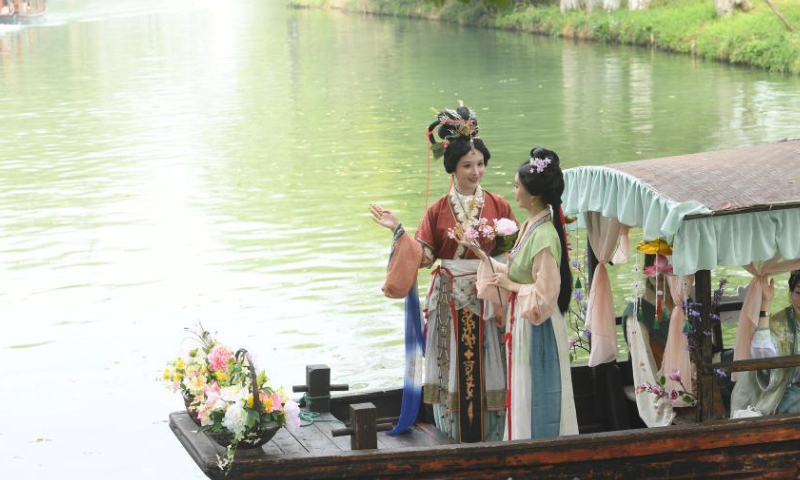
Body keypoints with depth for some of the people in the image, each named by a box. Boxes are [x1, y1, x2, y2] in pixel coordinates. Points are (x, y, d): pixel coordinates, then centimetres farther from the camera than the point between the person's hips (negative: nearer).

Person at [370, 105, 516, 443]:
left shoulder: (498, 206, 2)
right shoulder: (438, 210, 2)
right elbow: (424, 255, -1)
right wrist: (398, 232, -9)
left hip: (488, 300, 0)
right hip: (451, 301, 0)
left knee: (485, 369, 3)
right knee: (455, 367, 4)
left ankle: (489, 437, 12)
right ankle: (455, 436, 14)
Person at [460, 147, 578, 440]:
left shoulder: (544, 236, -24)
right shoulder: (530, 226, 5)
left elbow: (545, 297, -25)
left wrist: (511, 286, -13)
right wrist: (482, 256, 7)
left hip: (538, 331, -9)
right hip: (524, 325, 9)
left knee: (537, 402, 4)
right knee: (524, 399, 18)